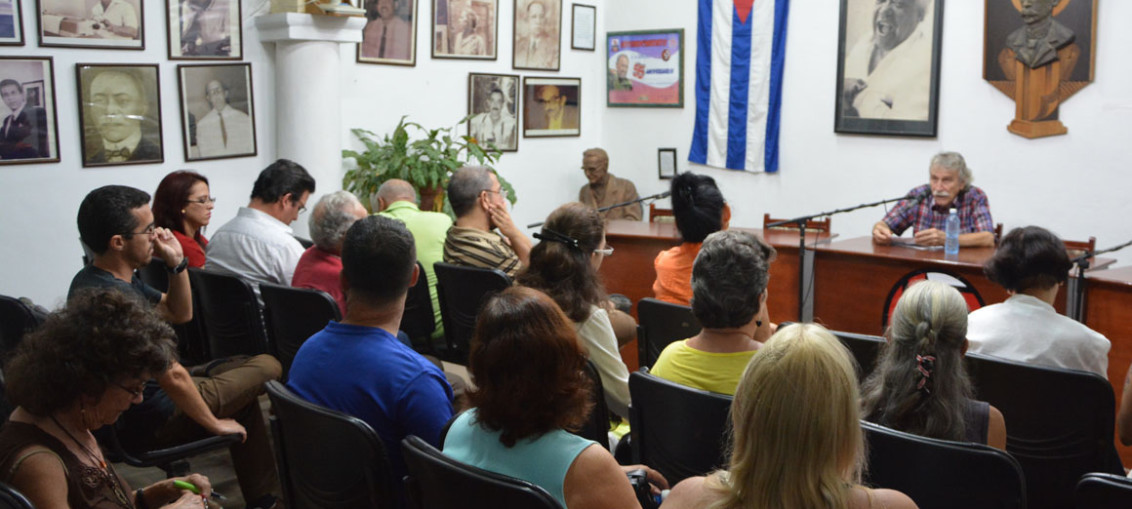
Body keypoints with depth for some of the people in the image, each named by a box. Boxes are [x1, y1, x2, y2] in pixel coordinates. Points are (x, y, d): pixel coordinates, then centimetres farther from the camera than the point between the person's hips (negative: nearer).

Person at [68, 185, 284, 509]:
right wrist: (214, 423, -14)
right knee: (268, 367, 1)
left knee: (240, 370, 24)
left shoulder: (90, 281, 3)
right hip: (150, 421, -10)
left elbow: (179, 314, 12)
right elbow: (172, 376, -29)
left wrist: (177, 263, -4)